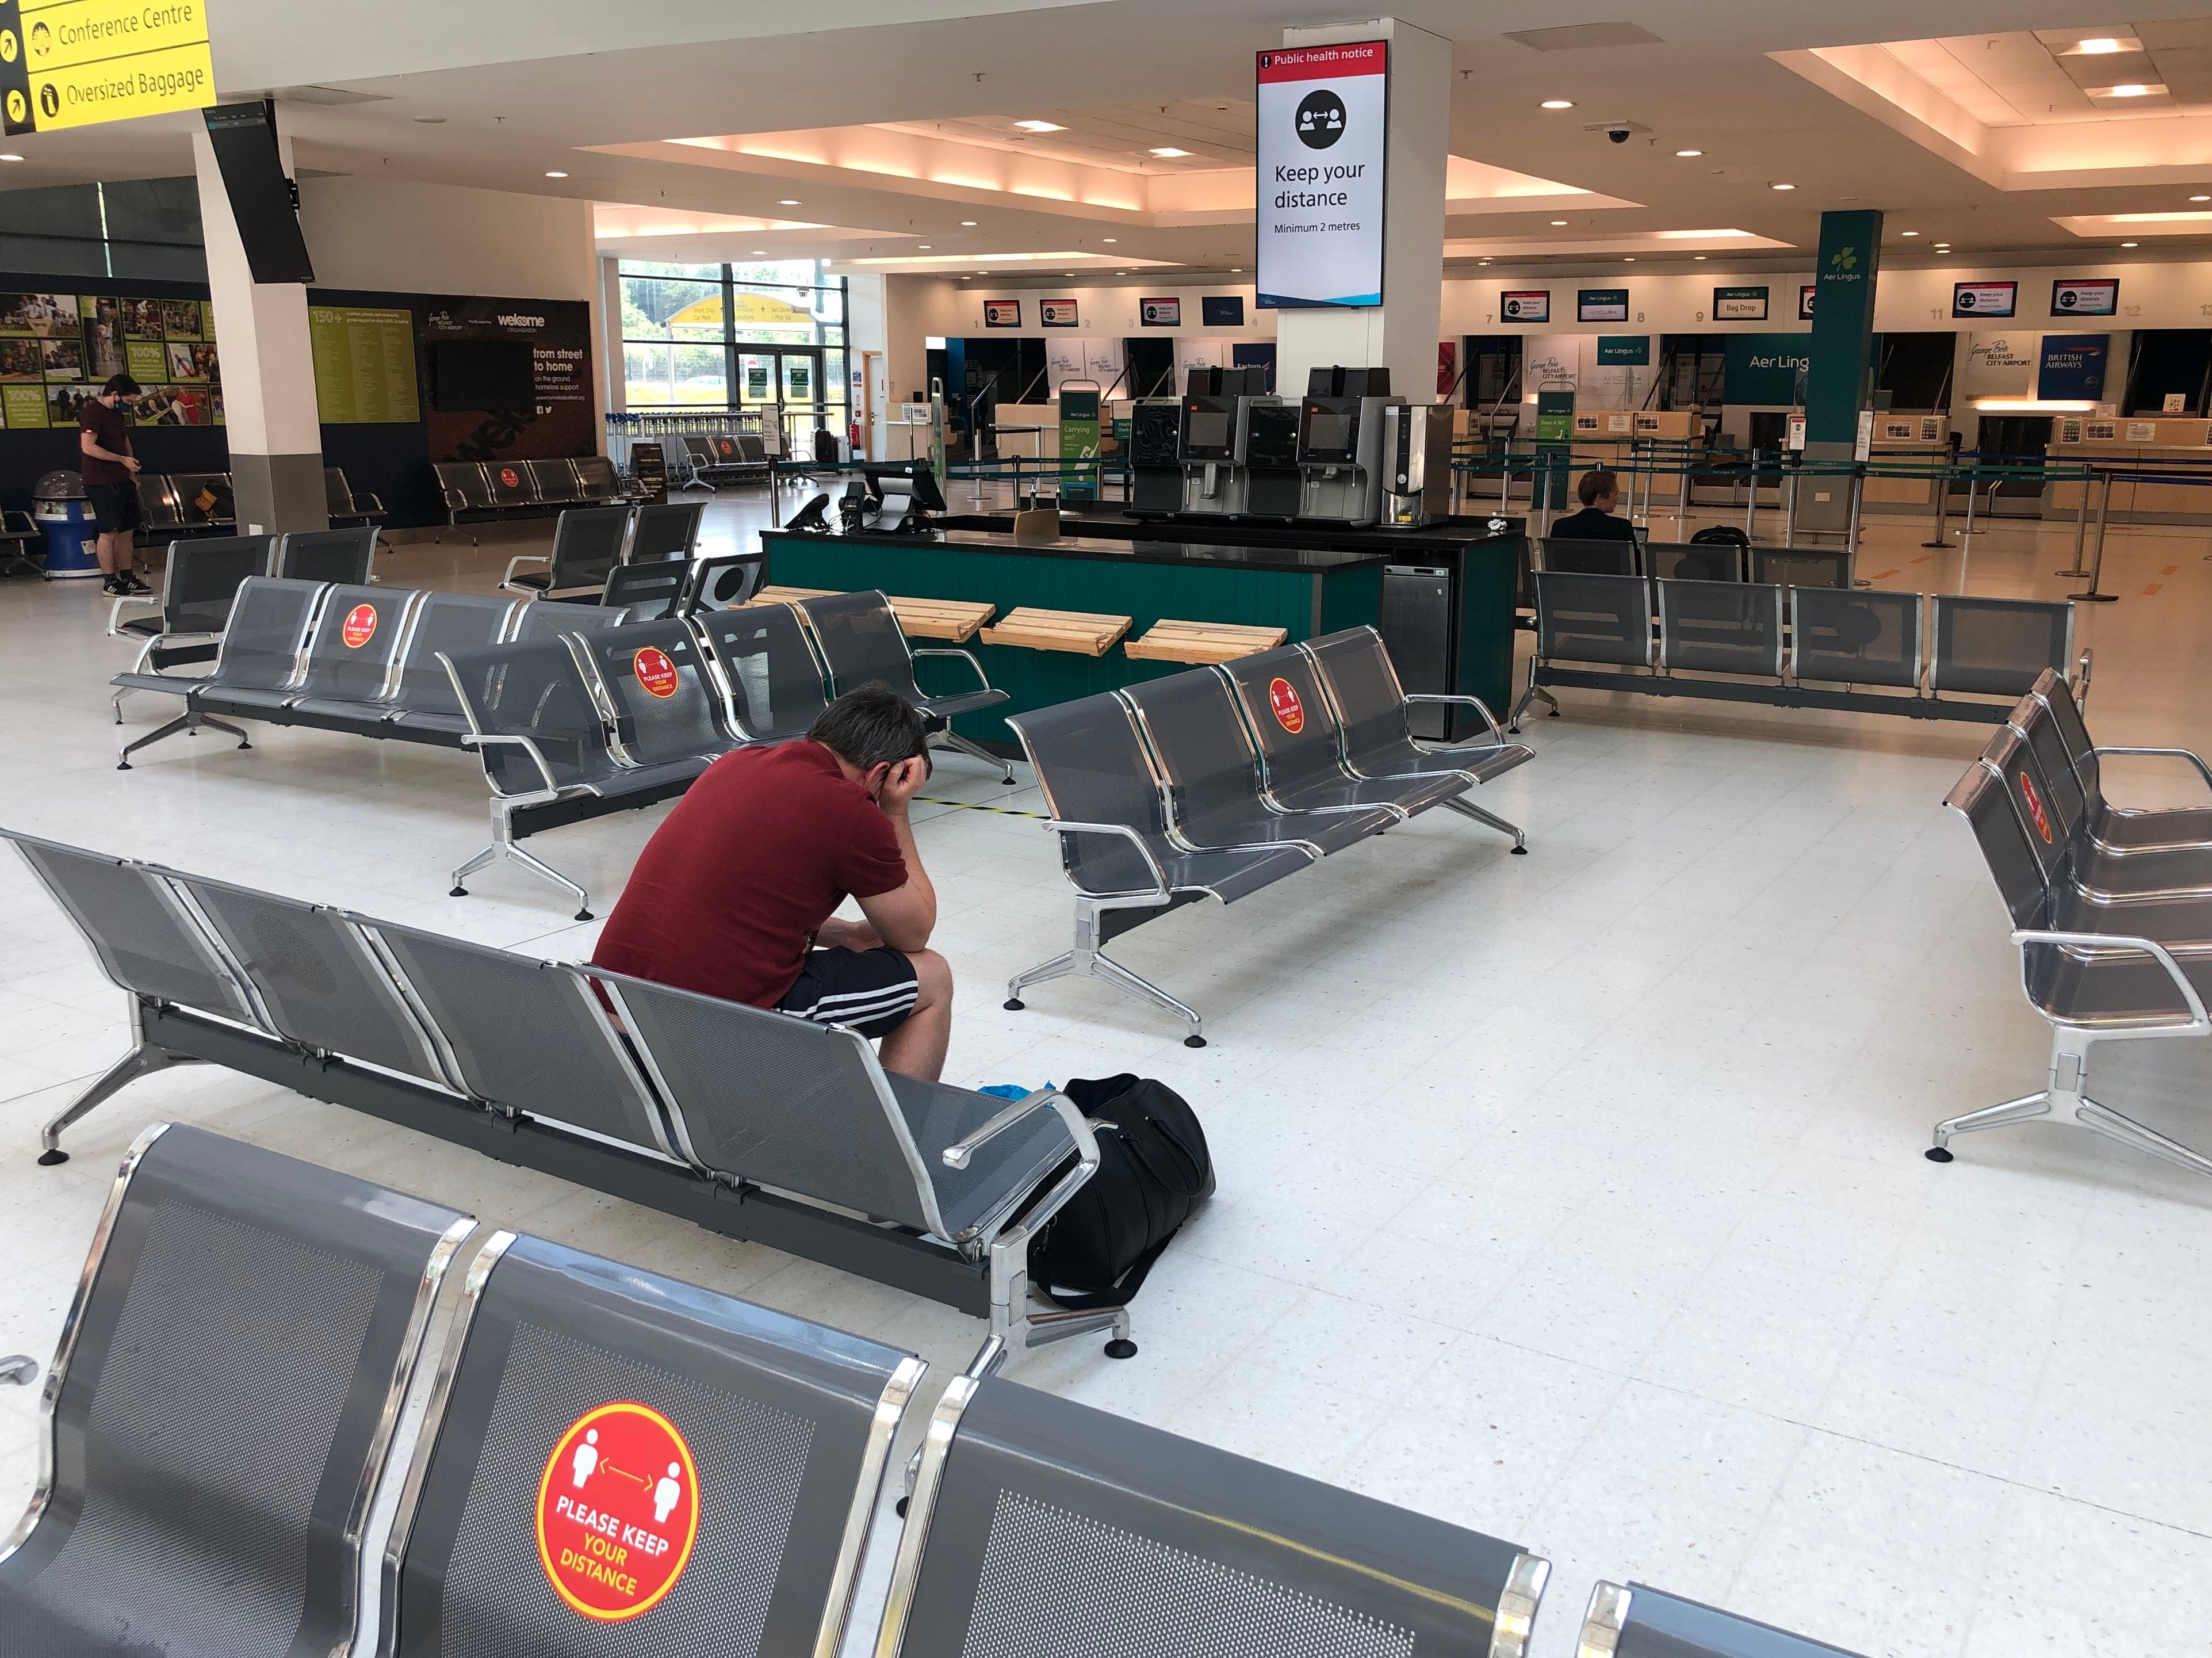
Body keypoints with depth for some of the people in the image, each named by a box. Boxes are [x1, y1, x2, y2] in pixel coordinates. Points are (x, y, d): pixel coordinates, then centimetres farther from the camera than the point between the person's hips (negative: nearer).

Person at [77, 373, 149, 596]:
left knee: (126, 531, 10)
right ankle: (110, 582, 0)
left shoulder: (118, 414, 16)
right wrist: (122, 459, -18)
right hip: (102, 483, -9)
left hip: (122, 481, 9)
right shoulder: (92, 412, -13)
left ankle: (127, 577, 17)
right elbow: (88, 447, -21)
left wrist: (131, 472, 19)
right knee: (109, 532, -6)